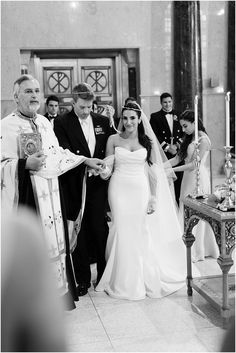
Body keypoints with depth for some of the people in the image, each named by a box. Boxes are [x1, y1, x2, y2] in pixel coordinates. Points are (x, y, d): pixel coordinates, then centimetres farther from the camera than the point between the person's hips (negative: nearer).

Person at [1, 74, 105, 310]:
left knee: (54, 242, 14)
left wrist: (85, 160, 21)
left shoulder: (44, 122, 11)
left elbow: (58, 154, 20)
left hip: (50, 196, 7)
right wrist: (25, 164, -30)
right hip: (25, 198, -7)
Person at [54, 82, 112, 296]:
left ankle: (105, 273, 23)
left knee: (100, 228, 8)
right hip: (75, 186, -2)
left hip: (98, 183, 2)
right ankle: (83, 278, 18)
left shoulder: (103, 121, 8)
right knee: (79, 232, 6)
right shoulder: (62, 123, -3)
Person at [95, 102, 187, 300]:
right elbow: (108, 166, 5)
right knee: (122, 233, 1)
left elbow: (153, 171, 4)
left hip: (140, 190, 0)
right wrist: (105, 172, -19)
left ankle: (144, 278, 22)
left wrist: (154, 198, -1)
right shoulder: (114, 140, 3)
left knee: (141, 234, 5)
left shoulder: (147, 141, 4)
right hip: (119, 189, 0)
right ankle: (123, 281, 16)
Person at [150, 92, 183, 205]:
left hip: (178, 153, 3)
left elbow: (184, 133, 12)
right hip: (163, 154, -3)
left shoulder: (179, 115, 15)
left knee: (178, 183, 0)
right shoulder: (155, 117, 5)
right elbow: (155, 136, -3)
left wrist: (177, 145, -4)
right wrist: (167, 147, -10)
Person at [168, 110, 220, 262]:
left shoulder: (203, 140, -13)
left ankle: (197, 251, 13)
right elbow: (178, 158, 11)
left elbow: (195, 164, -17)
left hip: (198, 178, -8)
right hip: (188, 178, 8)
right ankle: (188, 249, 16)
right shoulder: (189, 139, 14)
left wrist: (172, 170, -17)